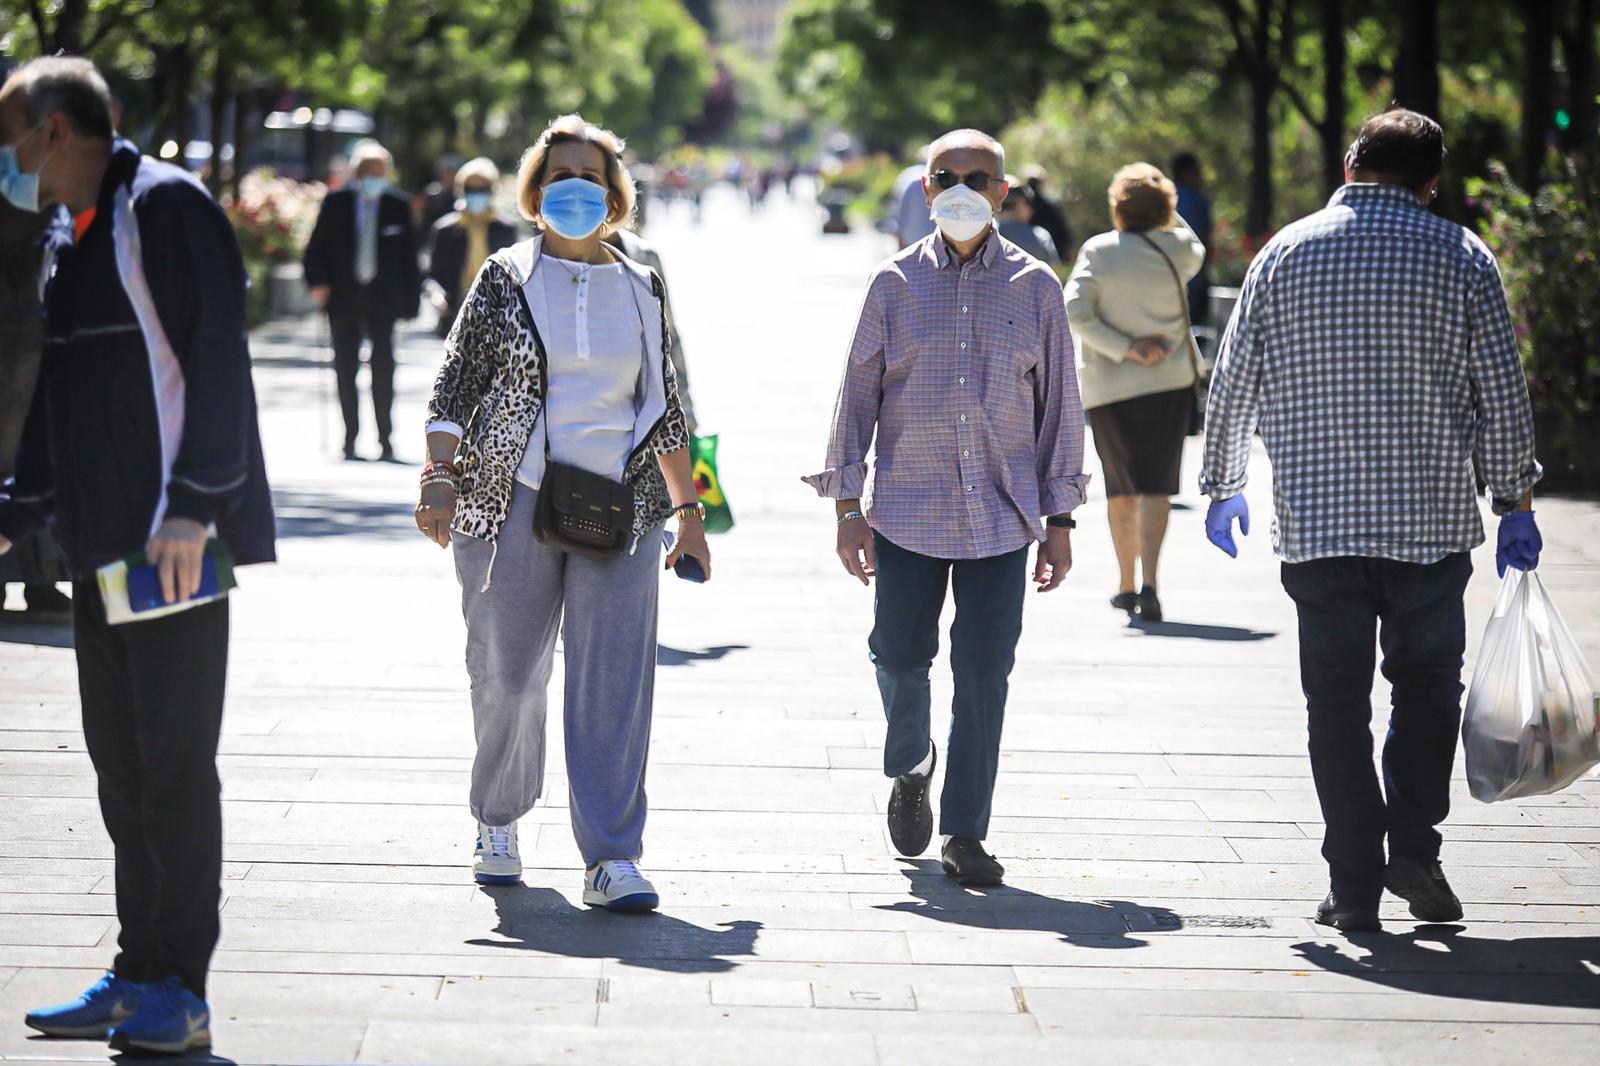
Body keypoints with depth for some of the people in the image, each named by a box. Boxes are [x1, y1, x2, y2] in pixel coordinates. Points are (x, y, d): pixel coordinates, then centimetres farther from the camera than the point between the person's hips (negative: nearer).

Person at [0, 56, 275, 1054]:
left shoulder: (165, 206, -8)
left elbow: (216, 357, -17)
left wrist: (194, 504, -23)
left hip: (175, 536, -9)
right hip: (102, 541, 9)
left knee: (175, 757, -6)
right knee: (122, 759, 10)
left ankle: (178, 990, -2)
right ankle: (139, 975, 17)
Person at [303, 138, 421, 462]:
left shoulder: (398, 205, 3)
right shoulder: (336, 202, 3)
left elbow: (409, 256, 6)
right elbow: (316, 247, 6)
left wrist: (410, 300, 2)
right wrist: (318, 282, -10)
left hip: (382, 300, -1)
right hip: (343, 298, 1)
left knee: (383, 366, -5)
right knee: (345, 368, 6)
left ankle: (385, 439, -1)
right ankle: (350, 438, 15)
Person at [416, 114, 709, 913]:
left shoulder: (641, 290, 13)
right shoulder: (505, 279, 5)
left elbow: (663, 409, 18)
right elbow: (454, 388, 2)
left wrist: (687, 508, 16)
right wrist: (440, 479, -12)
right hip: (513, 502, -1)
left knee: (615, 677, -8)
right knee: (506, 675, 5)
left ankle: (611, 858, -9)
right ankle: (498, 822, 29)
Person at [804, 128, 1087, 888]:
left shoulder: (1035, 288, 4)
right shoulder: (896, 283, 4)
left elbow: (1059, 406, 9)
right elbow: (857, 395, 7)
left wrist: (1059, 520, 6)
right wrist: (847, 507, 2)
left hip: (1001, 514, 0)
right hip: (908, 508, 0)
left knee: (984, 675, -1)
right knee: (900, 657, 2)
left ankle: (964, 833, 9)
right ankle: (910, 767, 34)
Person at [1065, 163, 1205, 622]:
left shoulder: (1097, 251, -6)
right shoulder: (1175, 249, -4)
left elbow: (1075, 312, -15)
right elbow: (1197, 253, 21)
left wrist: (1126, 349, -12)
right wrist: (1170, 215, 18)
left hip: (1109, 386, 0)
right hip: (1169, 382, 0)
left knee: (1120, 489, 14)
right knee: (1156, 486, -4)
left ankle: (1126, 583, 22)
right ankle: (1148, 582, -20)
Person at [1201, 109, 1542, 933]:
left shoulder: (1286, 253, 4)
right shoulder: (1462, 257, 0)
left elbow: (1232, 384, 6)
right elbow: (1504, 395, 0)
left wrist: (1223, 486, 18)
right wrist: (1515, 503, 9)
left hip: (1314, 518, 1)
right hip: (1432, 517, -1)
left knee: (1337, 699, 6)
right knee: (1426, 682, 15)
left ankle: (1355, 886, 5)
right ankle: (1414, 847, 1)